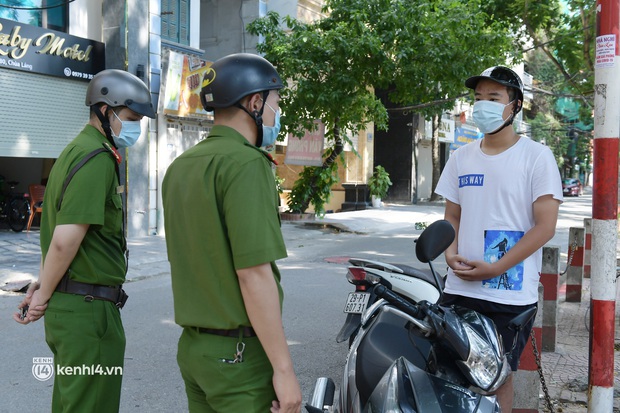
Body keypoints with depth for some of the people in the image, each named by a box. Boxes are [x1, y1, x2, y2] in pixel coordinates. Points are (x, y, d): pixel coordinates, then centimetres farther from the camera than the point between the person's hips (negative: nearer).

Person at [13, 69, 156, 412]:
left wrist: (43, 285, 11)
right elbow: (65, 241, -24)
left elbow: (56, 230, 16)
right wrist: (44, 295, -10)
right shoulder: (98, 159, -18)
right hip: (87, 307, -10)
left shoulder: (76, 151, 14)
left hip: (68, 305, 10)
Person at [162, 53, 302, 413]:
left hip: (192, 344, 8)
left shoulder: (181, 166, 9)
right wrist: (284, 369, -18)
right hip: (240, 355, -8)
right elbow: (254, 273, -23)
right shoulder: (246, 163, -17)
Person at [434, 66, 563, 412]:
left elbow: (545, 226, -8)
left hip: (511, 293, -4)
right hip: (459, 289, 4)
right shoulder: (462, 158, 10)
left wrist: (495, 268, -15)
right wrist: (451, 254, -4)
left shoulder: (536, 156, -4)